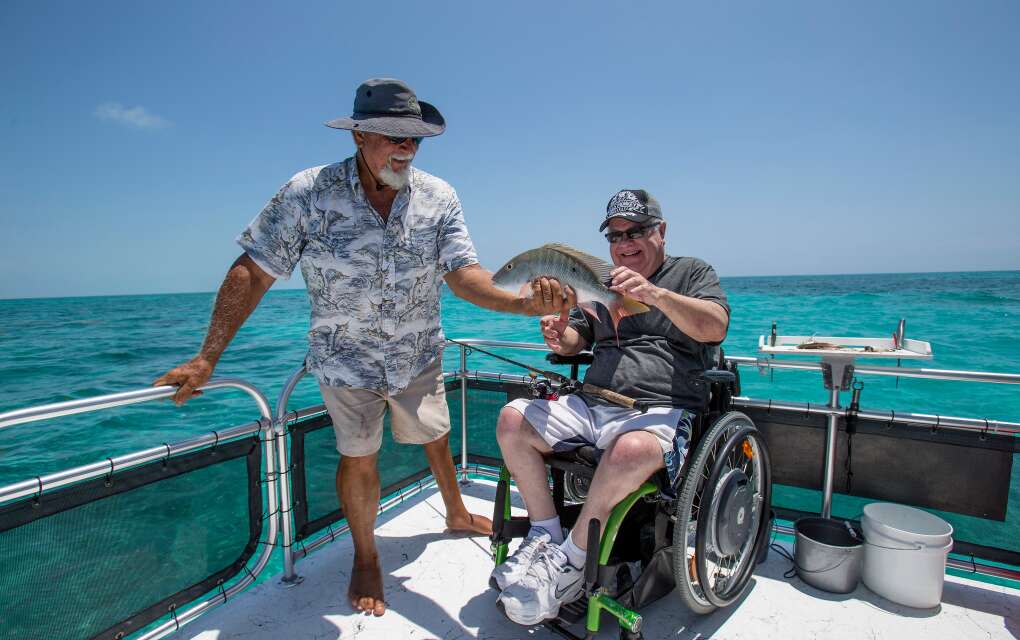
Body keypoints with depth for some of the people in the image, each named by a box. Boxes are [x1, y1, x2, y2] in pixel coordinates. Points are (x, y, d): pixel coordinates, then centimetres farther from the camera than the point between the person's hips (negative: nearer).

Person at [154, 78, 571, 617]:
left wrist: (525, 302, -40)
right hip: (346, 357, -2)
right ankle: (365, 559, 35)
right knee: (358, 457, 10)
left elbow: (464, 275, -20)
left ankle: (457, 514, 48)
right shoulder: (308, 193, -18)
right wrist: (206, 359, -18)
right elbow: (251, 273, -15)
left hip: (419, 354, 2)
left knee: (435, 438, 18)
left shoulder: (439, 197, -12)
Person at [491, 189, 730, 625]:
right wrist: (560, 338, -3)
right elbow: (577, 340, 22)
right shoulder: (603, 282, 24)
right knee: (512, 419, -14)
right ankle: (545, 533, -3)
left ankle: (570, 561, -17)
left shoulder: (692, 272, 10)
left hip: (661, 410, -5)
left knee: (631, 450, -38)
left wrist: (656, 294, -23)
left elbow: (716, 328, -8)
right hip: (591, 404, 6)